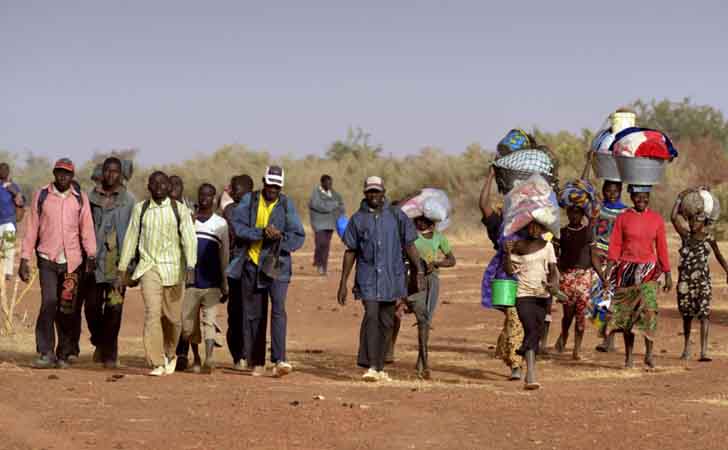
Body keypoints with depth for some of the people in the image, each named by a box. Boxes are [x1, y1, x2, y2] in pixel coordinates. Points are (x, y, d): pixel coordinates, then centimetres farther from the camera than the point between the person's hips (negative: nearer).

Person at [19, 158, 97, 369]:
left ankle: (63, 354, 13)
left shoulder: (80, 199, 7)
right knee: (49, 302, -14)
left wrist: (91, 255, -11)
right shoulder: (41, 196, 6)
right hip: (47, 259, -1)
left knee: (67, 308, 3)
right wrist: (24, 259, 3)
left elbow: (87, 229, 3)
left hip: (72, 261, 1)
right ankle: (45, 353, -12)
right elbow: (31, 229, 7)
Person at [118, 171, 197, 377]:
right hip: (148, 267, 0)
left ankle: (170, 354, 32)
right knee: (152, 313, -13)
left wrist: (190, 266, -18)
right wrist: (123, 268, 11)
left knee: (173, 317, 5)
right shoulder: (140, 209, 8)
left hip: (173, 268, 0)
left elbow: (189, 239, -5)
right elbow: (131, 238, 12)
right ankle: (157, 363, -13)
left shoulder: (180, 210, 3)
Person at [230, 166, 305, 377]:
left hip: (277, 265, -1)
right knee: (254, 314, 6)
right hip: (252, 264, 1)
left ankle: (279, 360, -24)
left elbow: (298, 237, 2)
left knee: (278, 309, -17)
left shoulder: (286, 205, 4)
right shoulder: (249, 201, 5)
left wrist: (280, 238, -15)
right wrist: (262, 233, -19)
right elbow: (238, 226, -8)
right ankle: (256, 362, 15)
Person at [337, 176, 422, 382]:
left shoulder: (397, 216, 6)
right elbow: (350, 251, 8)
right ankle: (370, 367, -24)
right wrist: (343, 282, 5)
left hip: (392, 278, 2)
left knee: (386, 322, 5)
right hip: (367, 278, -2)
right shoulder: (358, 219, 6)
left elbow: (409, 246, 7)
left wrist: (419, 272, -2)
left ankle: (379, 368, 15)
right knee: (371, 316, -18)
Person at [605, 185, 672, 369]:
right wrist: (609, 270, -9)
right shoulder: (623, 218, 3)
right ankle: (628, 356, 11)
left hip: (648, 270, 0)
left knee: (648, 309, -17)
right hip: (626, 269, 0)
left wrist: (667, 274, 7)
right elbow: (615, 246, 1)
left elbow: (662, 248, 8)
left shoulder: (656, 219, 5)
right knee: (627, 312, 2)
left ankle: (649, 353, -12)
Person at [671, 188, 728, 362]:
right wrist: (680, 198, -9)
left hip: (702, 281, -2)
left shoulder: (708, 238, 1)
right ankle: (686, 347, 29)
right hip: (685, 281, 2)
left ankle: (703, 351, -16)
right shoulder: (686, 235, 3)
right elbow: (673, 218, -8)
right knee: (687, 314, 12)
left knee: (704, 313, -11)